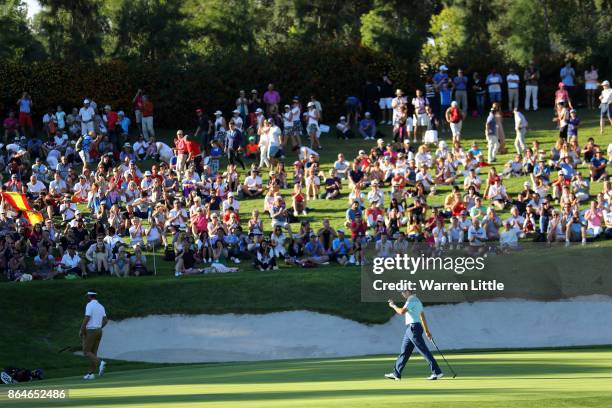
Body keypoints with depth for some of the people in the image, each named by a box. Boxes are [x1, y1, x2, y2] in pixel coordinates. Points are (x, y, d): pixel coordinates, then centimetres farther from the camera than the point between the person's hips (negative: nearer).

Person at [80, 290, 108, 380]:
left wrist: (81, 331, -12)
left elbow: (86, 319, -21)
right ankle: (91, 374, 6)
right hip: (98, 331, 8)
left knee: (86, 353, -4)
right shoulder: (101, 307, 10)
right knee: (93, 353, 10)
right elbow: (105, 320, 11)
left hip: (90, 332, -8)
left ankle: (100, 363, -26)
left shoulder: (89, 305, -14)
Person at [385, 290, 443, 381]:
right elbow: (422, 316, 23)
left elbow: (402, 311, -24)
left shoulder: (411, 300, -13)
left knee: (424, 351, -10)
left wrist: (393, 306, -6)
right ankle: (396, 374, 18)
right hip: (410, 329, 10)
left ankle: (437, 372, -11)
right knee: (404, 351, 13)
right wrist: (427, 330, 26)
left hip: (413, 328, -10)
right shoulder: (416, 300, 19)